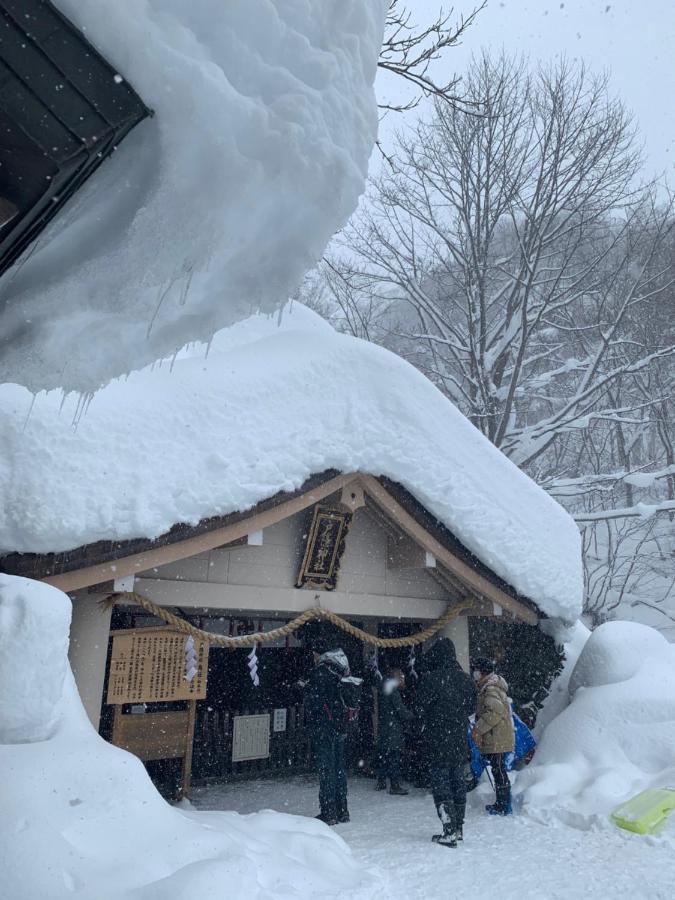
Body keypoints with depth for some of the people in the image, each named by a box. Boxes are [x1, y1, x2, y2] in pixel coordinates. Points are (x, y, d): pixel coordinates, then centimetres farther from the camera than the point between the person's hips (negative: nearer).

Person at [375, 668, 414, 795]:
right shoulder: (393, 692, -16)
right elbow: (401, 711, -19)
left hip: (382, 729, 9)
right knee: (395, 757, -3)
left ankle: (381, 782, 24)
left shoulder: (383, 691, 12)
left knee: (383, 755, 15)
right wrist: (412, 716, 1)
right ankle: (395, 785, -1)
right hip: (393, 730, -9)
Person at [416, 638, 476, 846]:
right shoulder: (465, 679, 1)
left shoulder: (430, 679, -18)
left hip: (438, 744, -6)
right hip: (460, 742, 6)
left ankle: (449, 831, -1)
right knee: (458, 782, 16)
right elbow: (472, 708, 11)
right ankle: (459, 828, 25)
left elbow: (422, 706, -8)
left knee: (440, 783, 1)